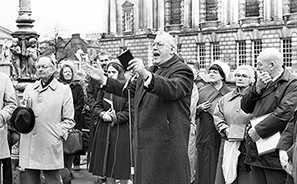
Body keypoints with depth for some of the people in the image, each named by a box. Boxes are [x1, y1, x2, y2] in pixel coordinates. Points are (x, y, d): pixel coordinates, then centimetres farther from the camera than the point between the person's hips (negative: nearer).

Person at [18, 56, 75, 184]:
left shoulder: (64, 90, 5)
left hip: (51, 148, -3)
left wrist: (58, 133, -9)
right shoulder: (29, 89, 16)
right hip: (28, 146, 3)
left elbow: (68, 120, 4)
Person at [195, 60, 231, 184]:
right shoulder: (202, 91, 8)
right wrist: (199, 108, -8)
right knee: (203, 168, 3)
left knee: (217, 168, 0)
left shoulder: (228, 94, 2)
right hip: (204, 135, 2)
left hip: (219, 137, -2)